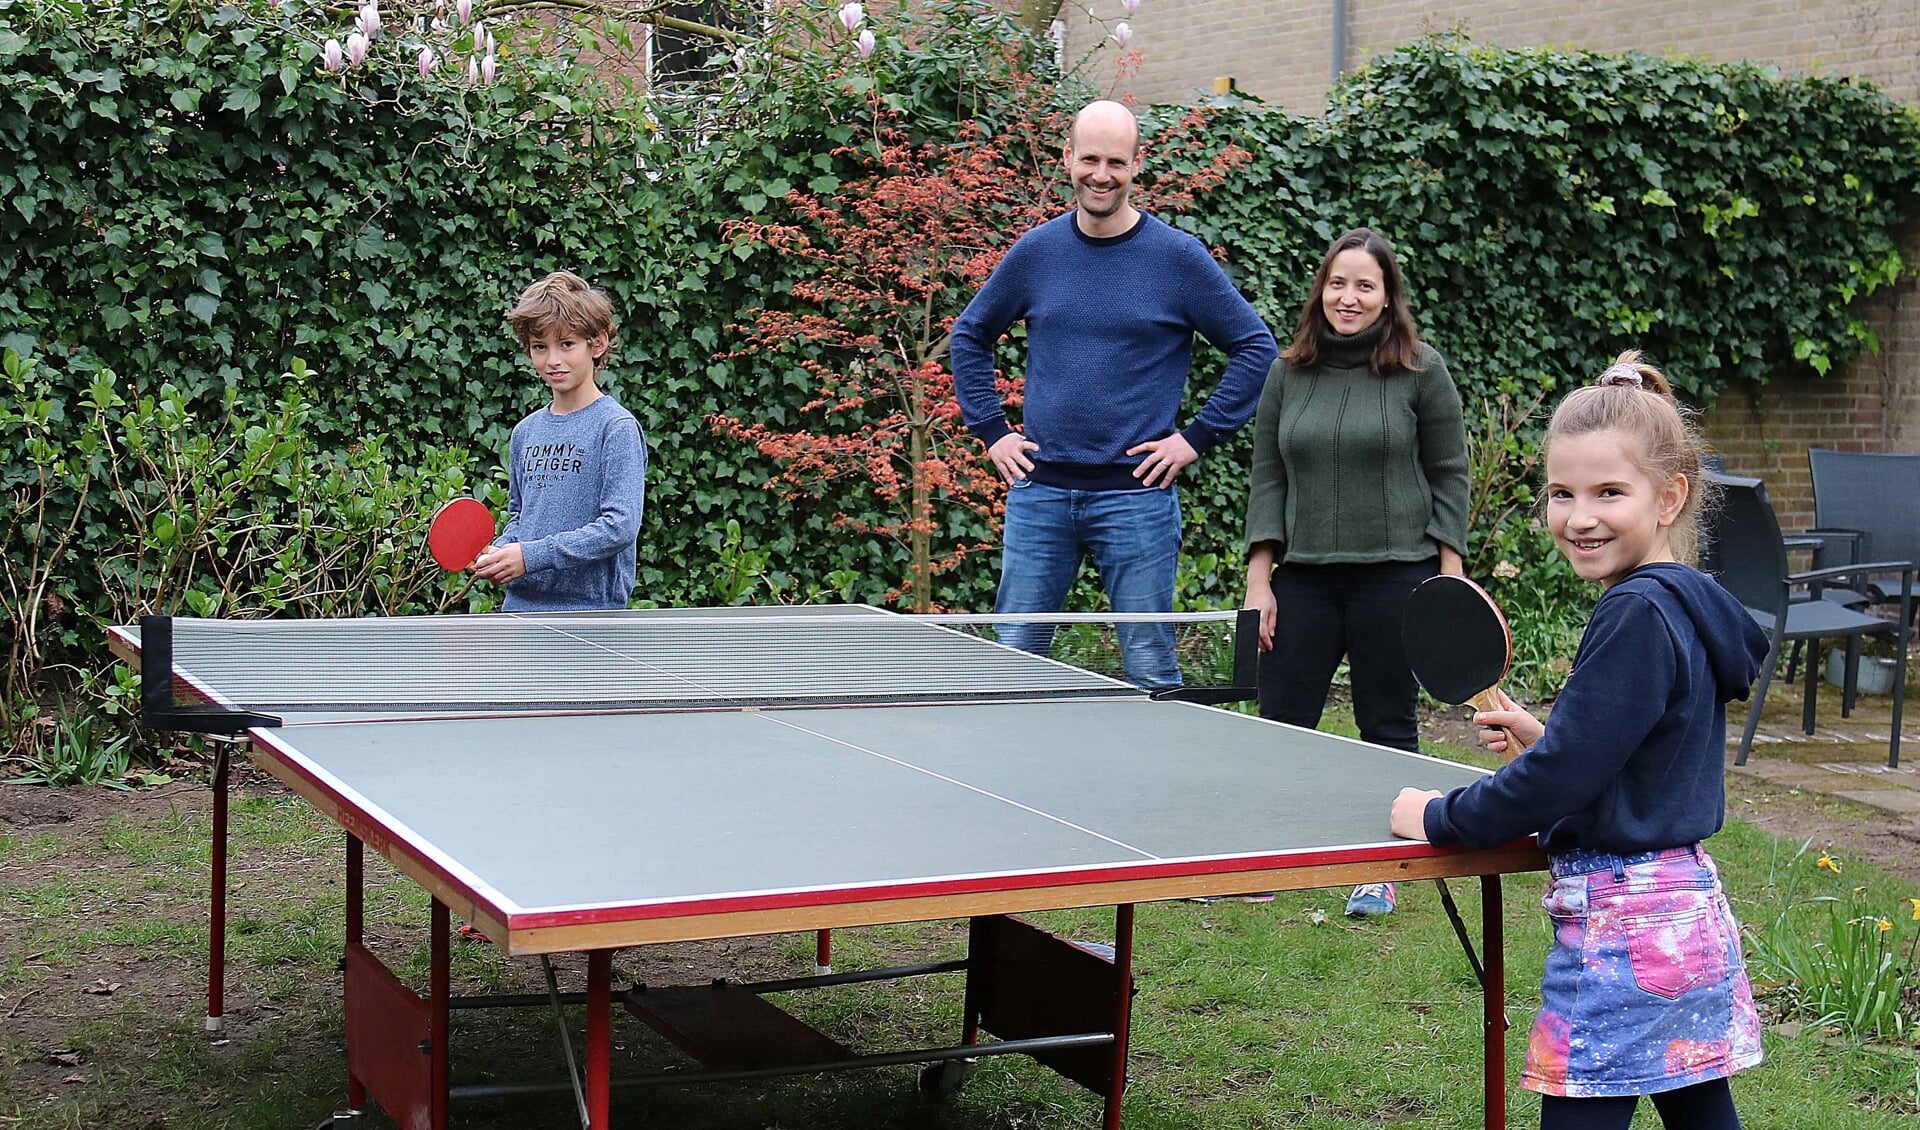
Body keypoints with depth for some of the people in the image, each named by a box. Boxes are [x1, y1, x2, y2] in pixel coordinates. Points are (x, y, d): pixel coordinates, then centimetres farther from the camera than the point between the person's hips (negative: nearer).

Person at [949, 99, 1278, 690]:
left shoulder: (1178, 257, -3)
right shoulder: (1035, 251, 5)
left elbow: (1255, 346, 2)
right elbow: (970, 336, 18)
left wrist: (1197, 437, -4)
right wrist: (991, 430, 8)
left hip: (1136, 493, -2)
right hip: (1039, 491, 3)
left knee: (1150, 669, 3)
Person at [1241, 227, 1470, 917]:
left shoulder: (1421, 370, 0)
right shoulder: (1288, 374, 7)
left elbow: (1449, 475, 1)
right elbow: (1267, 478, 8)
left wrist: (1449, 576, -5)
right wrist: (1258, 581, 2)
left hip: (1396, 574, -3)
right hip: (1305, 576, 3)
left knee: (1388, 727, 5)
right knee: (1280, 721, 2)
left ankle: (1382, 872, 16)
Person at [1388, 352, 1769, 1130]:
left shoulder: (1640, 616, -19)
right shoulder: (1685, 605, 10)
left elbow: (1560, 779, -19)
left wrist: (1436, 818, -8)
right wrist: (1542, 735, 10)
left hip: (1623, 924, -10)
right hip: (1688, 909, 10)